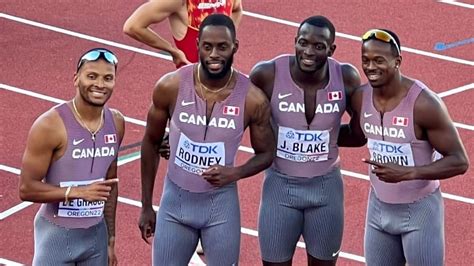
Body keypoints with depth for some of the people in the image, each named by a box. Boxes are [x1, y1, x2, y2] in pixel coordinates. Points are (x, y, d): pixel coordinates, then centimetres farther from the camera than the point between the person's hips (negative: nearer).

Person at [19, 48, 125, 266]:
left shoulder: (116, 123, 1)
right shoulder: (50, 126, -18)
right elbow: (27, 188, -17)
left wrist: (110, 239, 14)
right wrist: (78, 192, -27)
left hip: (96, 234, 6)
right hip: (57, 235, -5)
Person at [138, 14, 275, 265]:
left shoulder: (252, 99, -16)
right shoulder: (170, 87, -14)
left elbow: (266, 154, 1)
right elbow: (151, 143, 1)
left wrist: (235, 173, -21)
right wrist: (146, 206, 5)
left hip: (221, 205, -1)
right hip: (175, 201, 1)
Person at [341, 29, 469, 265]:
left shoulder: (424, 104, -24)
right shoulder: (361, 97, -6)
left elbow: (459, 161, -20)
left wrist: (408, 172, -31)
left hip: (419, 211, -6)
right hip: (379, 208, 6)